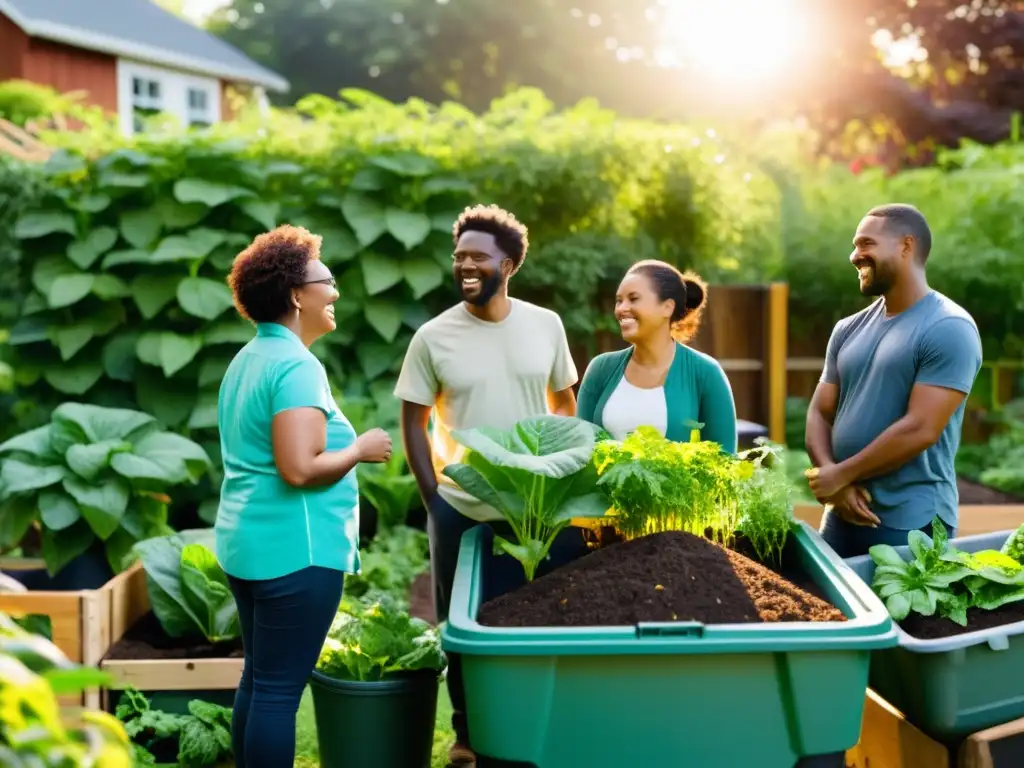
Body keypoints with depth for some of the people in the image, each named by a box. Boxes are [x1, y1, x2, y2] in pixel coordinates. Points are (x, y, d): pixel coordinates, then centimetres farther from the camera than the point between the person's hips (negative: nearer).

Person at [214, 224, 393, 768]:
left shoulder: (249, 359, 13)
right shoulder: (295, 365, -17)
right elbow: (299, 469, -25)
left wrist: (345, 446, 22)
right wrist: (359, 450, -10)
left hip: (248, 541, 10)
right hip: (293, 548, -10)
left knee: (257, 679, 17)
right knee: (279, 690, -3)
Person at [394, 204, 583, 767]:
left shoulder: (546, 325, 1)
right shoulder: (433, 337, -5)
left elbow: (564, 403, 11)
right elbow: (413, 421, -1)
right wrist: (432, 498, -6)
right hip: (463, 512, -1)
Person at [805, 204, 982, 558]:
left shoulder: (949, 329, -11)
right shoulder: (848, 330, 11)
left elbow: (919, 430, -18)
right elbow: (820, 412, 9)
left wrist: (840, 475, -11)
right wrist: (835, 484, -8)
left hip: (910, 524, -6)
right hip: (843, 515, 6)